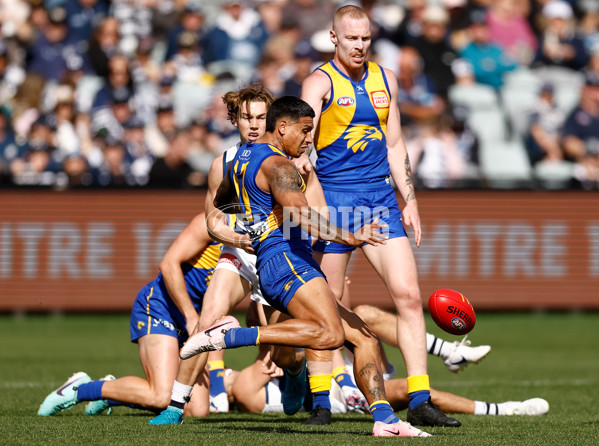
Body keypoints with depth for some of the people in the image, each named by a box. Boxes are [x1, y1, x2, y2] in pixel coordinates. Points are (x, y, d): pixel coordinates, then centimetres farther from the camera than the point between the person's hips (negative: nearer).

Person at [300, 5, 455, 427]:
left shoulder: (385, 79, 12)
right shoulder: (320, 83, -5)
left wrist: (410, 200, 14)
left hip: (380, 198, 4)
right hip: (333, 198, -4)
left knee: (408, 294, -7)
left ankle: (420, 399, -8)